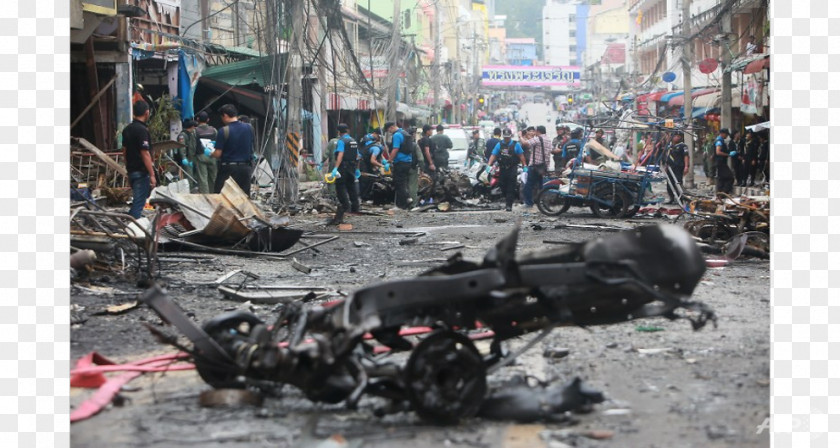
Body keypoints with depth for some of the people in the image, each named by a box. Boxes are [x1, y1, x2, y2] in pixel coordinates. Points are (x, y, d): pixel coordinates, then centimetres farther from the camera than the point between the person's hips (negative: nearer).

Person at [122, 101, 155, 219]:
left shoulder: (127, 129, 10)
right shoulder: (142, 130, -17)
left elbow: (124, 151, 17)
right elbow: (145, 154, -20)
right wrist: (152, 174, -18)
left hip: (131, 170, 9)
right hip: (142, 172, -9)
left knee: (137, 200, 19)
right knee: (139, 202, -6)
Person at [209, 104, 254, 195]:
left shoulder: (224, 131, -13)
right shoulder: (249, 128, 2)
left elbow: (218, 154, -13)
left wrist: (209, 153, 8)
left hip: (228, 168, -5)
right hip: (245, 167, 5)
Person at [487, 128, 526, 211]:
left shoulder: (516, 145, 3)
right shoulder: (499, 145, 7)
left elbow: (521, 156, 4)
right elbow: (493, 155, 1)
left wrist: (524, 166, -3)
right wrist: (489, 165, -11)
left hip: (512, 169, -3)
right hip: (502, 169, 3)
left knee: (511, 188, -7)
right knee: (503, 186, 7)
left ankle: (509, 205, -7)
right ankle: (508, 201, 27)